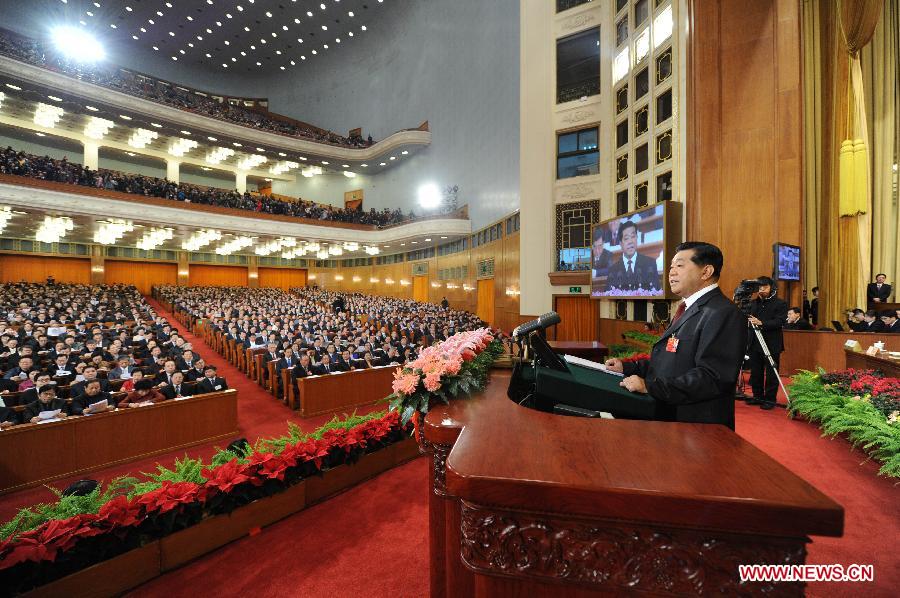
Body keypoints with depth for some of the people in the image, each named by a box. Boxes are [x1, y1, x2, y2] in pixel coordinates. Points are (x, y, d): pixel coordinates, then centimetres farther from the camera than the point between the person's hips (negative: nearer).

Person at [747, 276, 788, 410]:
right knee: (755, 371, 9)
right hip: (755, 343, 5)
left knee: (771, 373, 1)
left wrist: (761, 323, -26)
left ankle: (770, 399, 11)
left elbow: (780, 322, -14)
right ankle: (757, 396, 20)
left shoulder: (780, 303, -2)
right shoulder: (754, 303, 14)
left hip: (772, 344, -5)